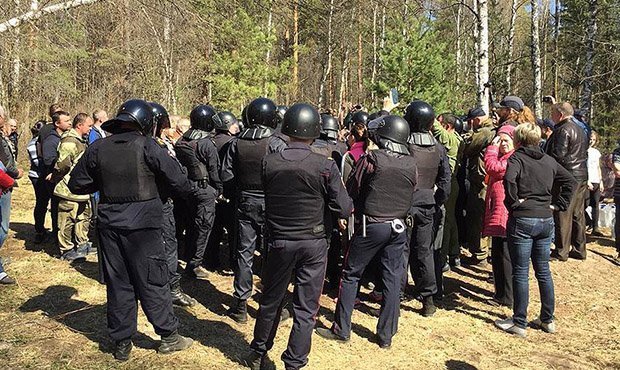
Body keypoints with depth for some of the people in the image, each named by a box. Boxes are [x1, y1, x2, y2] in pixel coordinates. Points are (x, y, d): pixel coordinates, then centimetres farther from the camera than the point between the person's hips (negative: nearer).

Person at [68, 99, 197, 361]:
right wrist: (195, 192, 9)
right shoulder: (147, 147, -10)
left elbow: (76, 184, 8)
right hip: (142, 223, -4)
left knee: (118, 283, 13)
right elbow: (177, 181, -10)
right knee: (152, 282, 7)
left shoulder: (97, 149, 3)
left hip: (109, 223, 4)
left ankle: (122, 343, 23)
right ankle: (169, 336, 19)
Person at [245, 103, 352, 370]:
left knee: (270, 300, 20)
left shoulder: (269, 162, -9)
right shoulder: (325, 166, -16)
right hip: (313, 244, -2)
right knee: (305, 308, 11)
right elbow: (344, 209, -12)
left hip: (279, 241, 3)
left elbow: (265, 198, 5)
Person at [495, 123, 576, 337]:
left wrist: (513, 201, -15)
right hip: (546, 221, 6)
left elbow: (509, 178, -27)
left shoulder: (517, 158, -7)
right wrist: (557, 205, 12)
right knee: (543, 271, 16)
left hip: (522, 220, -6)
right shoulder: (548, 161, 11)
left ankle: (519, 323, 8)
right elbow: (570, 182, 16)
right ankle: (547, 319, 25)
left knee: (520, 273, 1)